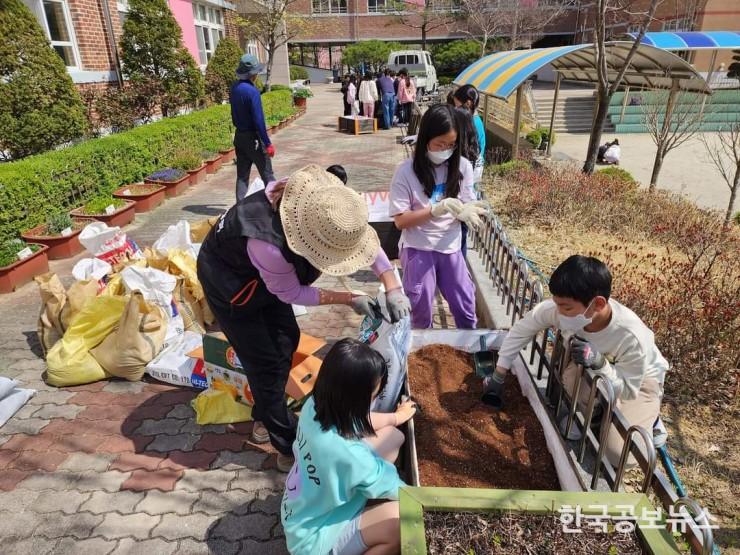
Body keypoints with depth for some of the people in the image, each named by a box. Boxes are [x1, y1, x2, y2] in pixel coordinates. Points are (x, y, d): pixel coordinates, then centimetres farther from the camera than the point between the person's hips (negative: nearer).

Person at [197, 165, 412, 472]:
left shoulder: (317, 202, -27)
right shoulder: (269, 244, -45)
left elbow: (363, 237, -12)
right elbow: (291, 294, -26)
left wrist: (393, 287, -19)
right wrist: (348, 299, -21)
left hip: (263, 275, 7)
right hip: (228, 281, -7)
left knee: (286, 338, 14)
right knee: (264, 360, -3)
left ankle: (265, 417, 35)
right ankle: (290, 449, 14)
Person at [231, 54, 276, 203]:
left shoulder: (234, 87, 4)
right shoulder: (252, 91, -19)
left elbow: (234, 115, 12)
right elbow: (259, 120, -20)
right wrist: (268, 143, -17)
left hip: (239, 136, 8)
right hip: (253, 138, -7)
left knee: (242, 175, 10)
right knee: (267, 174, 2)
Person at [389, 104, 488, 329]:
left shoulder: (462, 166, -5)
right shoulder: (406, 171, -14)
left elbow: (468, 205, 1)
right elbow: (400, 220, -14)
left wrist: (467, 211, -24)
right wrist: (436, 209, -27)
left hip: (451, 247, 3)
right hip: (418, 249, -3)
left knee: (466, 307, 11)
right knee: (421, 310, 10)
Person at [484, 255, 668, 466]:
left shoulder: (631, 336, -41)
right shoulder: (560, 308, -32)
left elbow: (628, 390, -26)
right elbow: (522, 328, -15)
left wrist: (599, 363, -45)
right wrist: (499, 374, -13)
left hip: (641, 379, -3)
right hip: (598, 367, 4)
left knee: (618, 453, -19)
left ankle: (644, 418, 12)